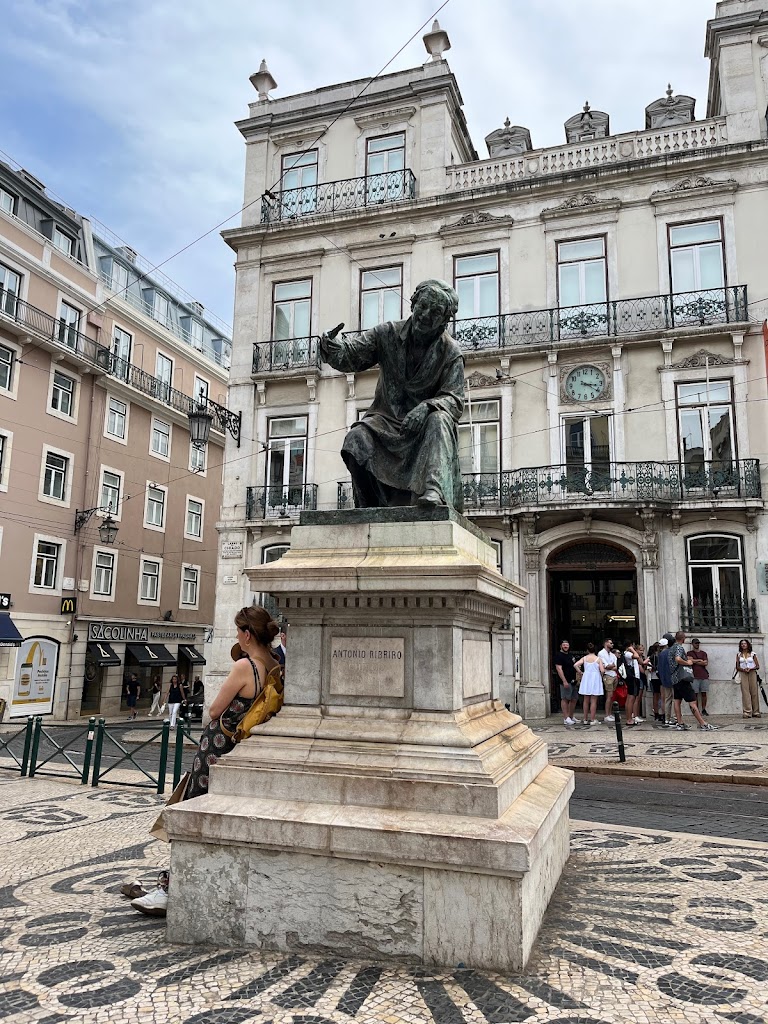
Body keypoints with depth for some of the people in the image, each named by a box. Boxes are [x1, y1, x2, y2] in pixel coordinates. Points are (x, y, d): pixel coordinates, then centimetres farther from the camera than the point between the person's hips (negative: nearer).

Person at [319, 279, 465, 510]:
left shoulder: (451, 353, -2)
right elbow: (350, 354, -5)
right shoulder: (388, 334, 2)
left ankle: (433, 492, -52)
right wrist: (331, 346, -29)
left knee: (439, 420, -35)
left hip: (425, 425, -1)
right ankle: (371, 510, -19)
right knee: (356, 438, -28)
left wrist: (427, 407, -31)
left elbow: (454, 400, -9)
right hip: (387, 419, 2)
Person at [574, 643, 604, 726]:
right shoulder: (598, 659, -5)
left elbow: (575, 665, -9)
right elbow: (602, 670, -13)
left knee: (586, 700, 11)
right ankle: (592, 720, -1)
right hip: (595, 678, -3)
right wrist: (601, 675, 8)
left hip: (586, 678, 3)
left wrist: (581, 672, 4)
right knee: (593, 701, 1)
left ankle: (585, 719, 15)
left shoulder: (584, 658, 2)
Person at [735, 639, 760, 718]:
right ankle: (747, 712, -10)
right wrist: (743, 669, -13)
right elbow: (737, 667, 7)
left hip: (752, 673, 0)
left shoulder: (752, 654, 8)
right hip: (743, 674, 0)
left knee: (754, 692, -3)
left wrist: (750, 669, -14)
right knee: (745, 693, -8)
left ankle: (755, 712, 3)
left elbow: (757, 666, 4)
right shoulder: (739, 655, 10)